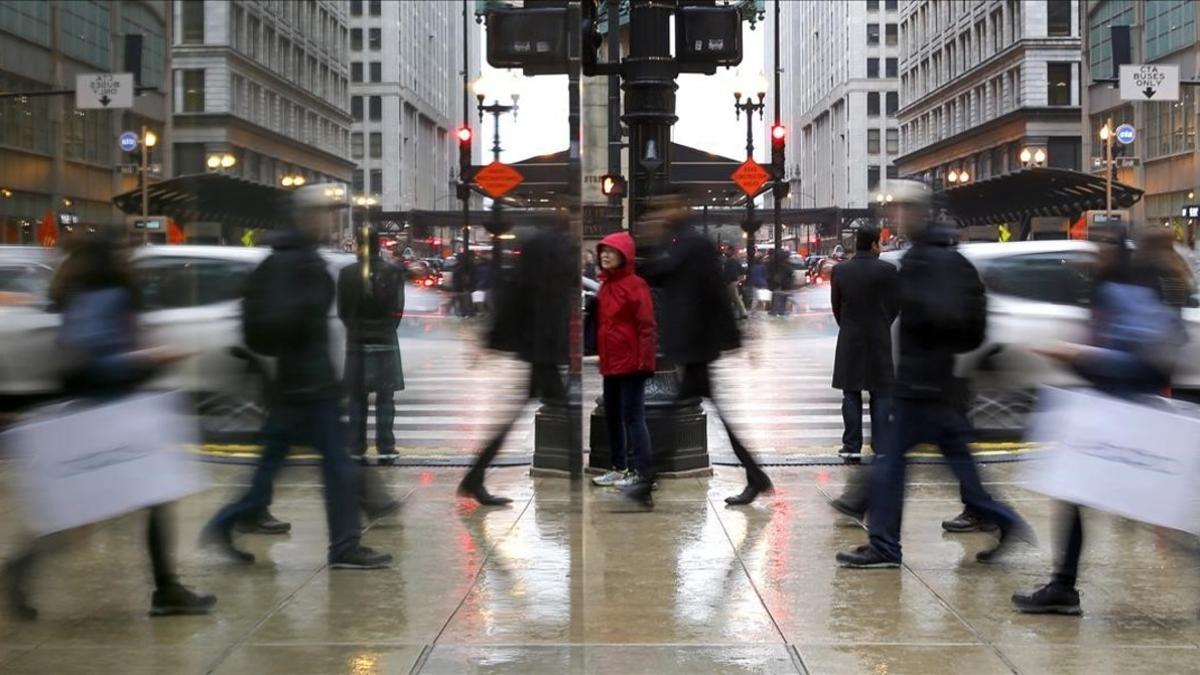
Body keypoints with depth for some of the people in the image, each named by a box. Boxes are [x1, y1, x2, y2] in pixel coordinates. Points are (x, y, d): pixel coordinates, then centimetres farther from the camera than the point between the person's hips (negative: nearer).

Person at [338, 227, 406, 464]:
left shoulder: (347, 274, -4)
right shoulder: (393, 273, -7)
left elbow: (342, 310, -1)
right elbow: (398, 309, -6)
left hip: (356, 341, 1)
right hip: (385, 342, -1)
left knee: (357, 399, 9)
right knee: (385, 398, 4)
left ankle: (356, 449, 10)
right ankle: (385, 449, 1)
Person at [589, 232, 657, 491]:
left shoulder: (635, 285, -11)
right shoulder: (605, 286, 14)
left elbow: (647, 325, -15)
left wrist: (644, 359, -19)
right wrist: (600, 357, 13)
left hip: (630, 363, -9)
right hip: (610, 363, 9)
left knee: (633, 416, -5)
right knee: (612, 416, 13)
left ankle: (641, 471, -1)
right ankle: (620, 468, 23)